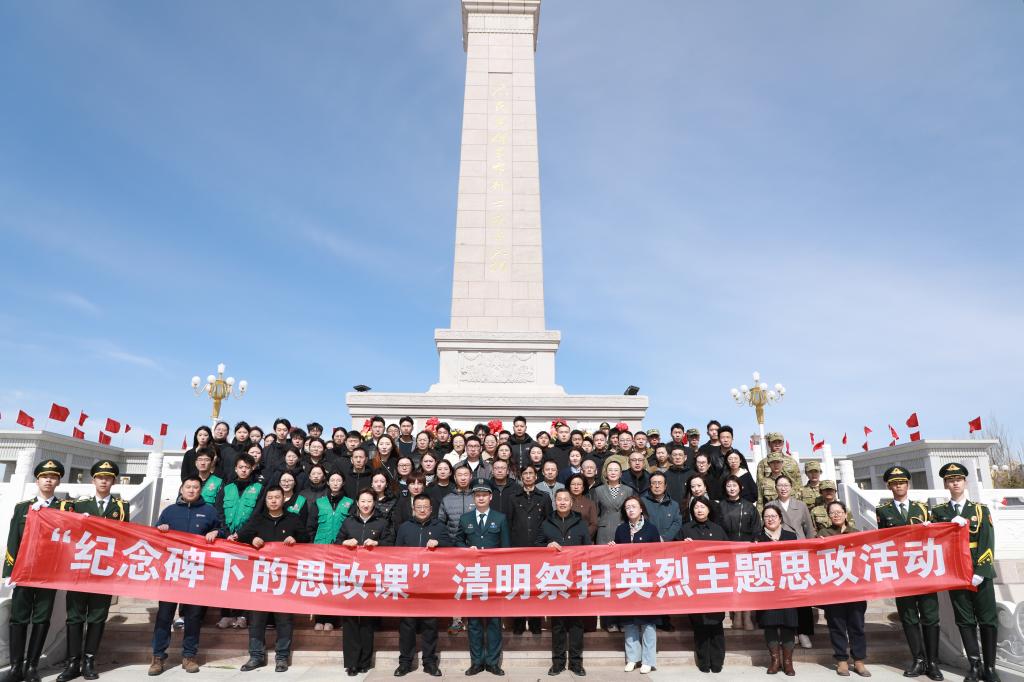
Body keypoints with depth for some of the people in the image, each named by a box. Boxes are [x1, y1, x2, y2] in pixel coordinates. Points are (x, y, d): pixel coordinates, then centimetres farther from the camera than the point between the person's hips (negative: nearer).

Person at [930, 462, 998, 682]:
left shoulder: (981, 510, 5)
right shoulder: (938, 512, 7)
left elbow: (987, 543, -3)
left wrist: (979, 573, -11)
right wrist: (951, 526, -15)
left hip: (980, 574, 0)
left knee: (988, 620, 4)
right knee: (965, 621, 4)